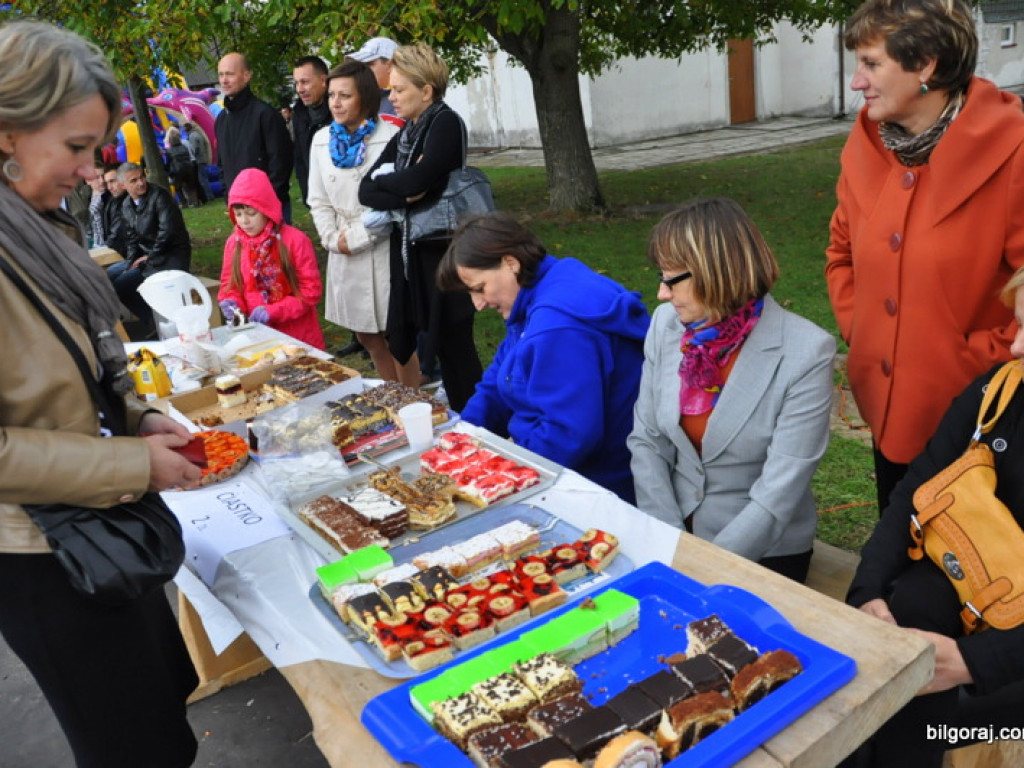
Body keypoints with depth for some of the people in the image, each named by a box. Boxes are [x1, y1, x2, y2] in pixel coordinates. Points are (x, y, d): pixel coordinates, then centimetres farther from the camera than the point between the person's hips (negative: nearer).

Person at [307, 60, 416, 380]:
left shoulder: (390, 136, -11)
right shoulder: (322, 140, 8)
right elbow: (318, 200, 11)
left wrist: (356, 237, -12)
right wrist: (333, 239, -4)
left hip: (383, 249, -6)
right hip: (344, 256, 6)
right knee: (366, 336, 15)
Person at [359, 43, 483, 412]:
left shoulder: (446, 123, -8)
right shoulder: (405, 134, 14)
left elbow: (417, 180, -22)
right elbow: (366, 191, 6)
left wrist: (382, 181, -2)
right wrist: (403, 194, -13)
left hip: (443, 254, -7)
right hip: (411, 254, 7)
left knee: (453, 347, 0)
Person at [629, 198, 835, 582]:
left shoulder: (806, 353, -18)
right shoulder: (667, 324, -5)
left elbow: (778, 496, -18)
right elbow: (647, 441, -1)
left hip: (763, 551, -3)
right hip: (675, 530, 4)